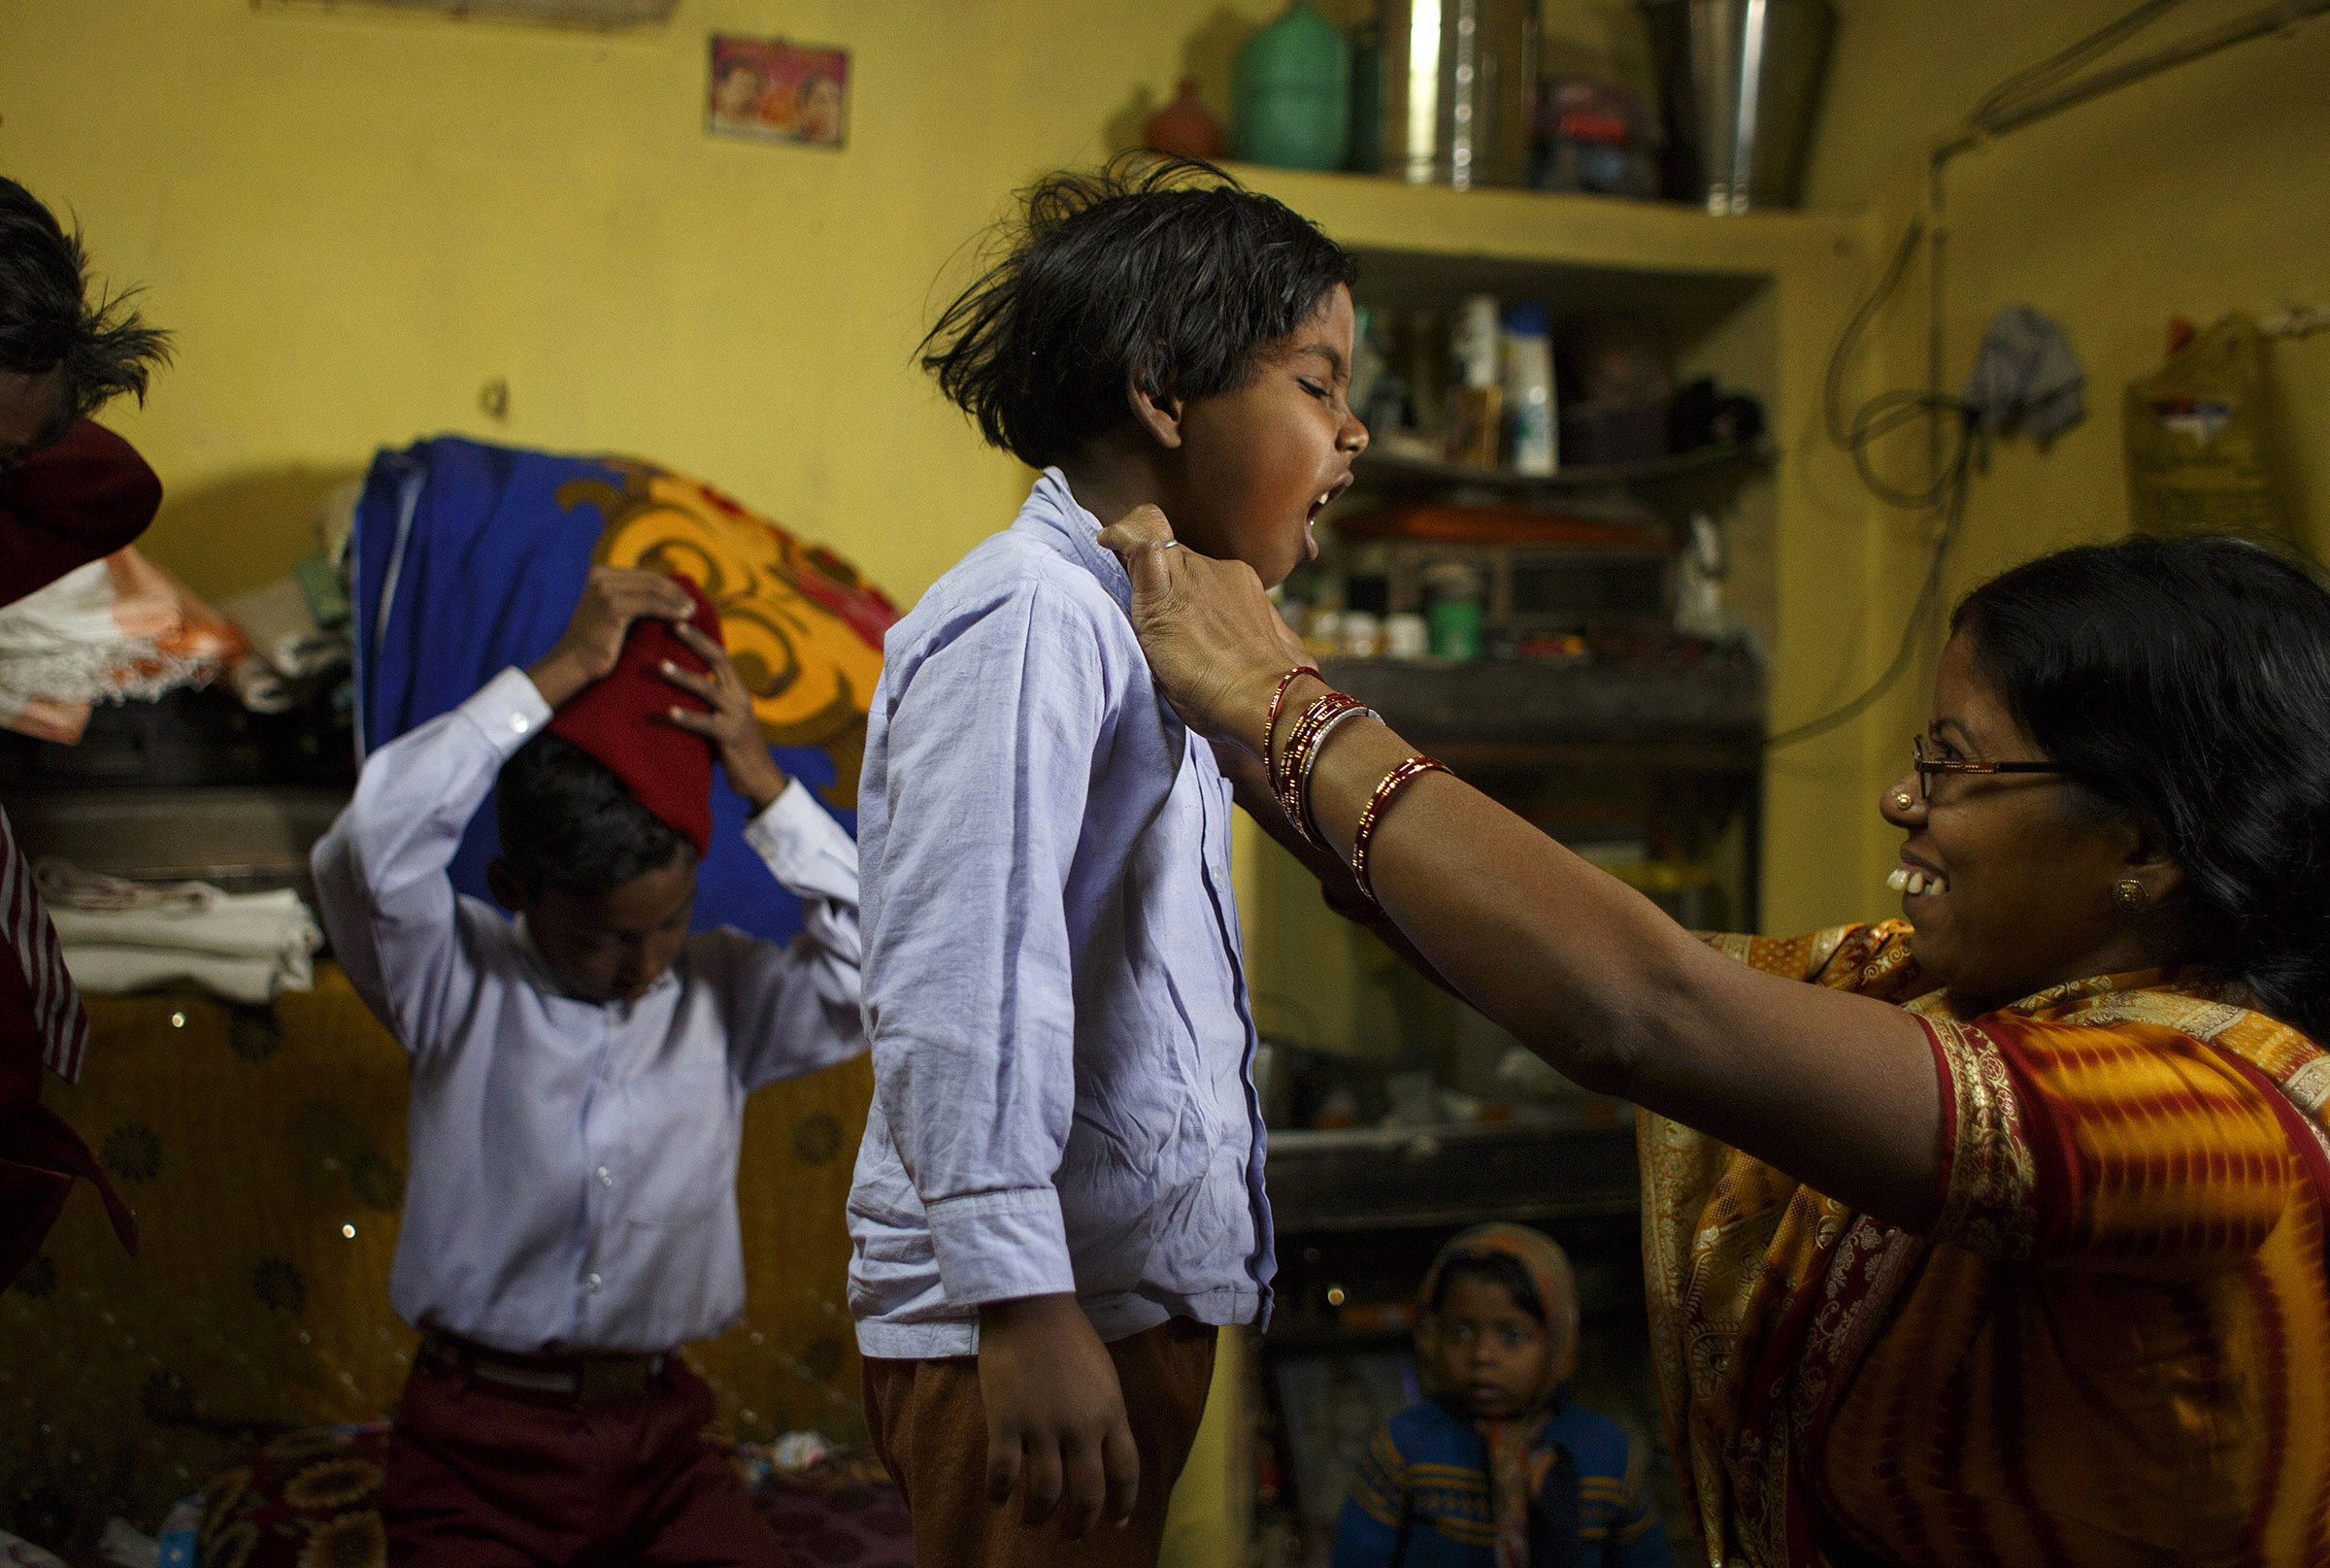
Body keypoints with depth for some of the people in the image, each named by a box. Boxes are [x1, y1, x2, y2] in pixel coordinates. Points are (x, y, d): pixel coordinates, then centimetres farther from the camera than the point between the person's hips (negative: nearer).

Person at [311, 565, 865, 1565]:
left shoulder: (722, 995, 2)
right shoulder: (457, 988, -4)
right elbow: (372, 848, -22)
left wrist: (763, 783, -12)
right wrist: (560, 674, -18)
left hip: (661, 1436, 2)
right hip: (478, 1445, -2)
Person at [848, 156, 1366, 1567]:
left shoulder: (1164, 633, 17)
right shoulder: (1031, 617, -16)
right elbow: (965, 982, -24)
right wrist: (1021, 1305, -25)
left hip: (1142, 1298, 10)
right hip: (1035, 1323, -10)